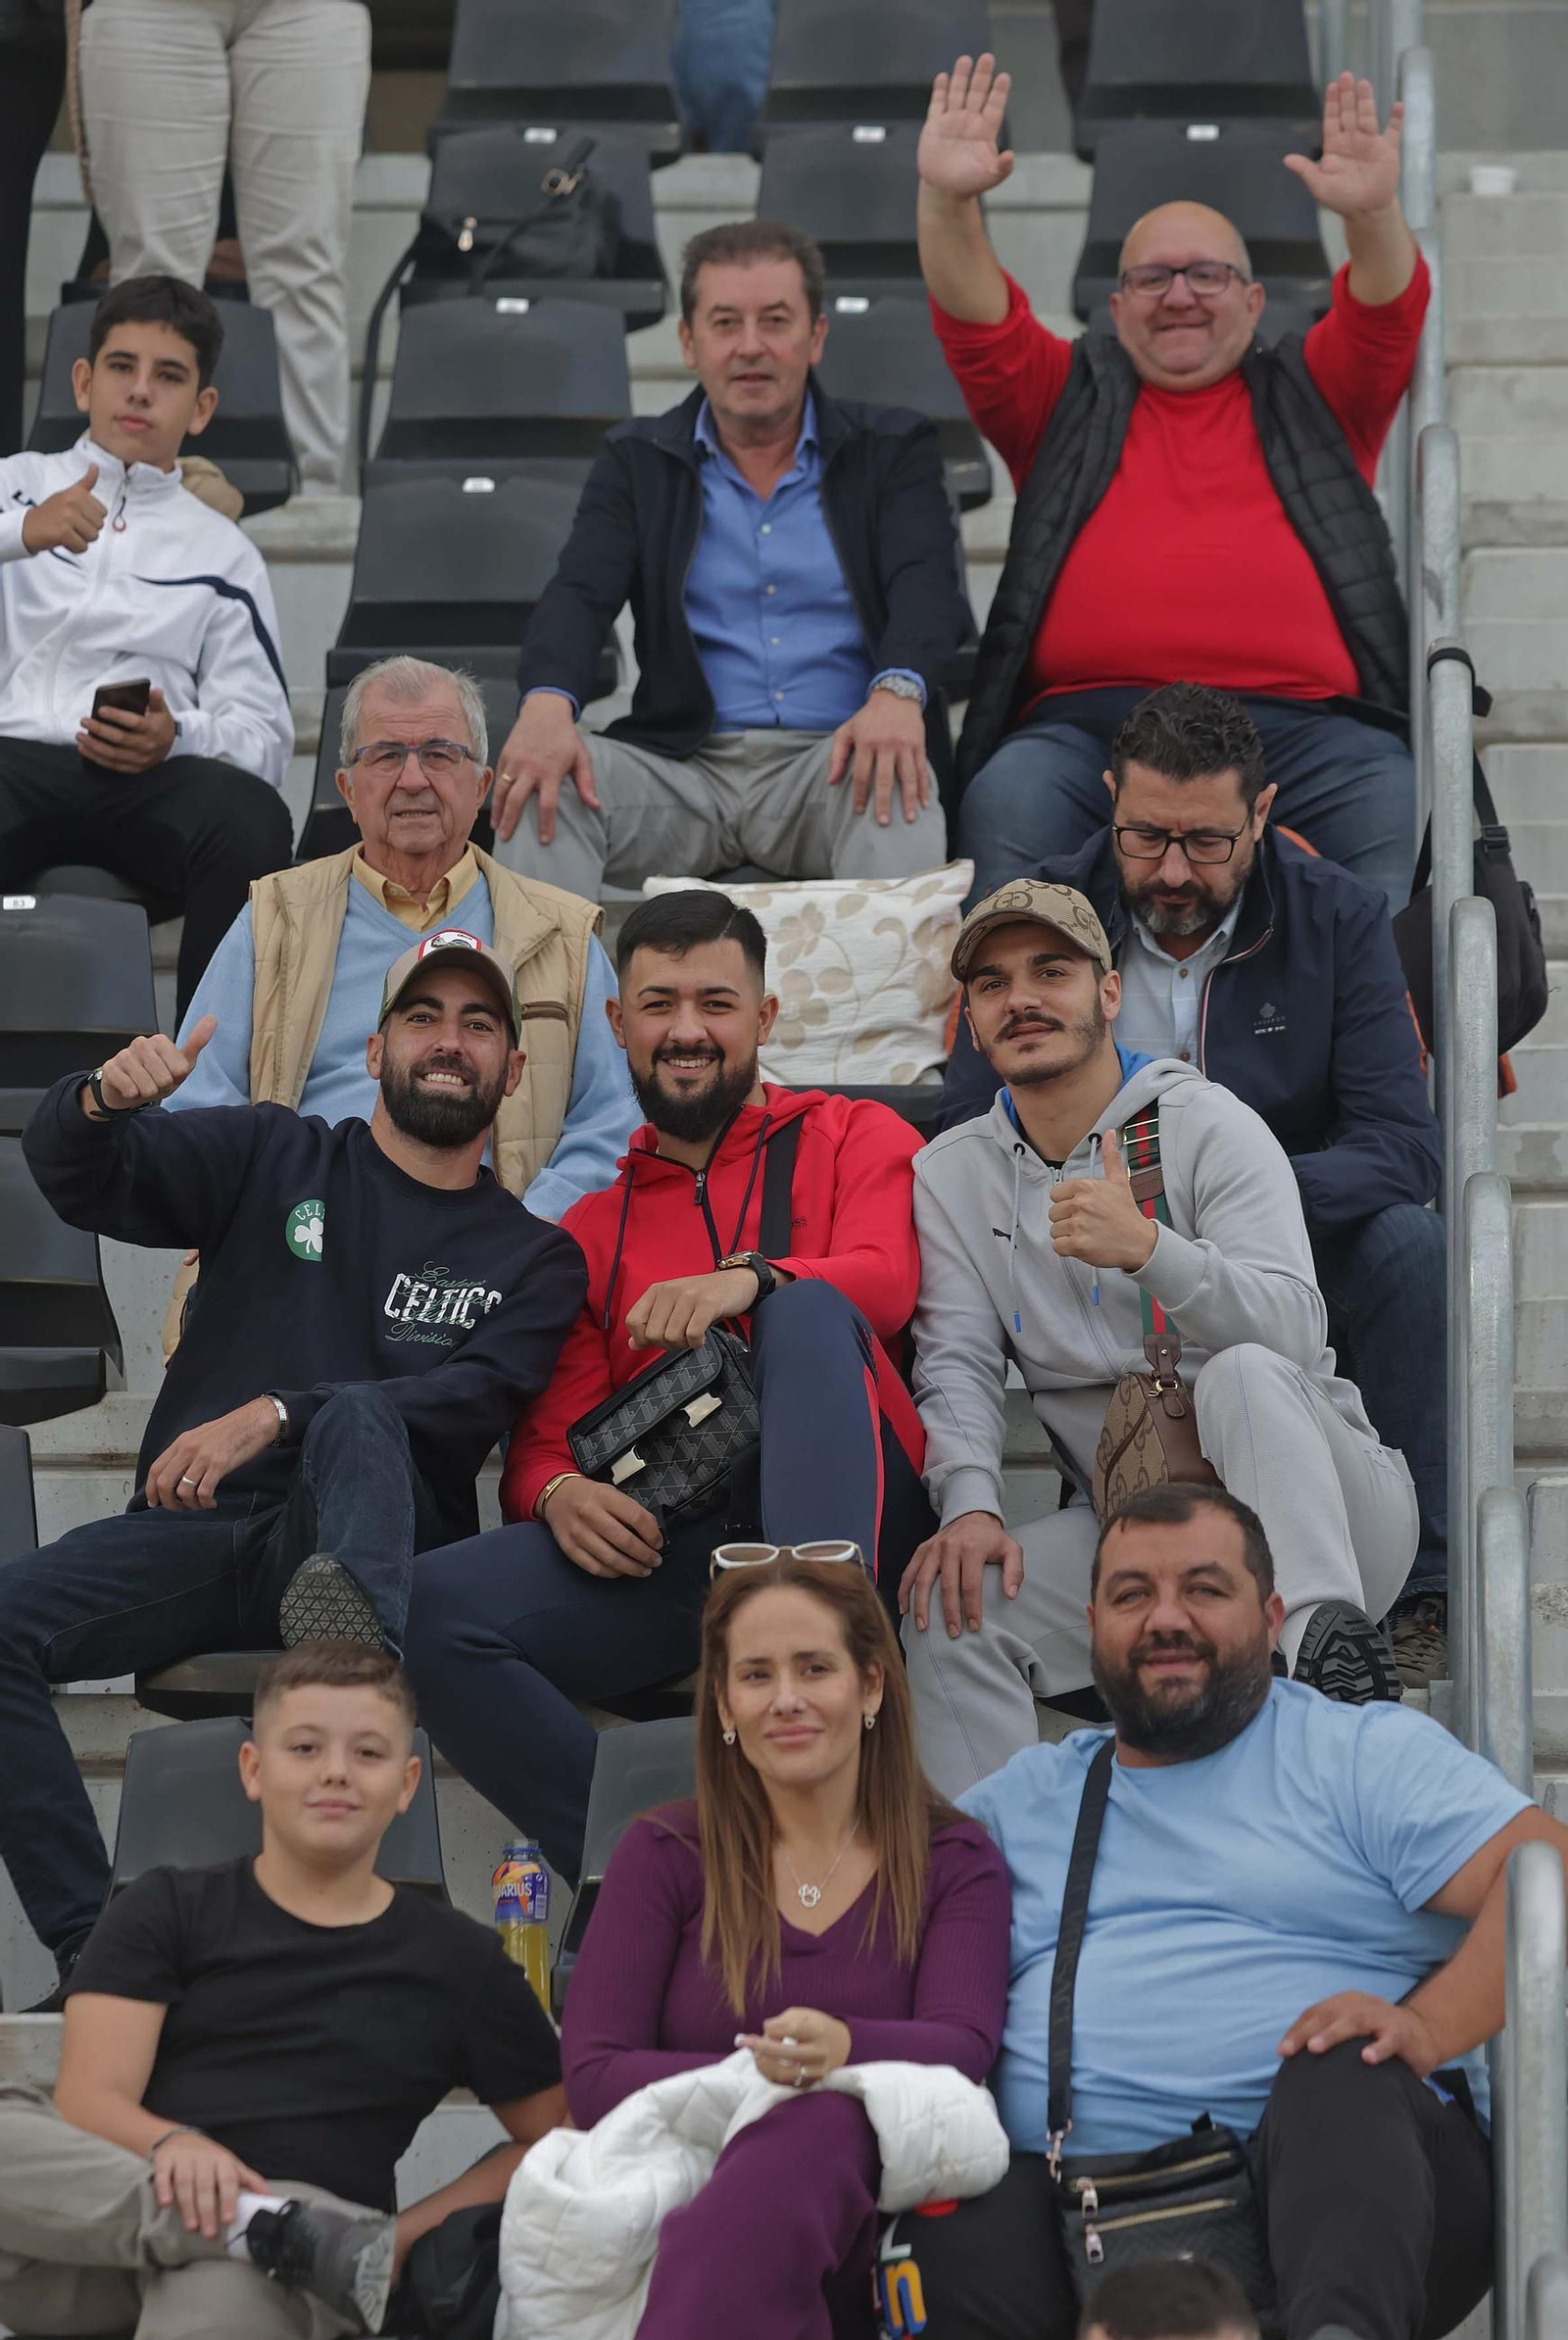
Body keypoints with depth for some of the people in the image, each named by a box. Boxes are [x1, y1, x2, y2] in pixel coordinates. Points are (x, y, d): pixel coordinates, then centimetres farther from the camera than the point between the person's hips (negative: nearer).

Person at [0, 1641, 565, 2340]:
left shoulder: (458, 1960, 15)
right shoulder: (164, 1911, 14)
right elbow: (91, 2098, 0)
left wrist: (401, 2238, 1)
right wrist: (172, 2147, -23)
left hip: (273, 2277, -3)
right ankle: (313, 2239, -30)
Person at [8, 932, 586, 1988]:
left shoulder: (533, 1257, 14)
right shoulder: (274, 1158, 18)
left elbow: (469, 1403, -4)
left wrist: (274, 1417, -19)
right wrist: (101, 1102, -19)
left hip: (355, 1538, -2)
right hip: (195, 1533, 2)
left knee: (356, 1419, -35)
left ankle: (361, 1639, -68)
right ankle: (97, 1943, -29)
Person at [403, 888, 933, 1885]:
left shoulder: (850, 1138, 17)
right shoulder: (592, 1225, 26)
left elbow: (886, 1279, -6)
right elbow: (548, 1436, 20)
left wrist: (749, 1278, -27)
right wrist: (559, 1492, -6)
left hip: (857, 1514, -3)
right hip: (664, 1542, 3)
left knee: (808, 1310, -32)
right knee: (434, 1606, -23)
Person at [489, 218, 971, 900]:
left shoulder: (892, 451, 12)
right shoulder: (637, 460, 15)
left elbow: (928, 589, -5)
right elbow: (579, 594, 0)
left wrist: (897, 693, -30)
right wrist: (547, 703, -25)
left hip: (831, 761, -2)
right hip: (684, 764, 2)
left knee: (897, 789, -37)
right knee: (540, 781, -27)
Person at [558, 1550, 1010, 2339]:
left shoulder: (955, 1862, 14)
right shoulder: (664, 1856, 13)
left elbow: (964, 2050, -5)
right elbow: (591, 2079, 2)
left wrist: (845, 2051, -29)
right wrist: (755, 2076, -15)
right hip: (684, 2198, -1)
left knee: (821, 2126, -38)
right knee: (810, 2122, -39)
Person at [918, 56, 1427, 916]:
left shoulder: (1309, 397, 25)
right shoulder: (1070, 399, 26)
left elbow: (1387, 315, 8)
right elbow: (975, 317, 11)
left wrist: (1373, 214, -14)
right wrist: (947, 201, -8)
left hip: (1299, 726, 0)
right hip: (1087, 719, 0)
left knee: (1405, 810, -30)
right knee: (1008, 803, -32)